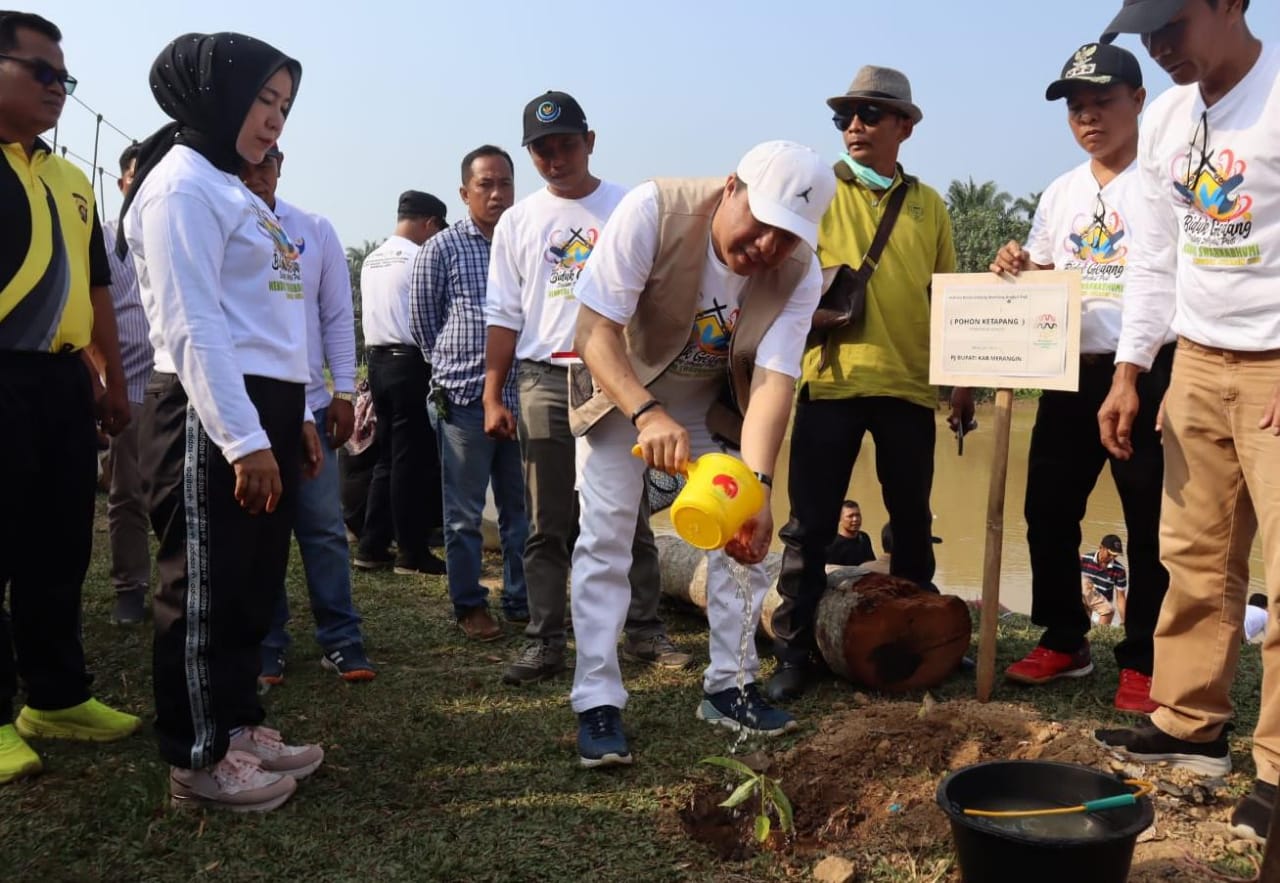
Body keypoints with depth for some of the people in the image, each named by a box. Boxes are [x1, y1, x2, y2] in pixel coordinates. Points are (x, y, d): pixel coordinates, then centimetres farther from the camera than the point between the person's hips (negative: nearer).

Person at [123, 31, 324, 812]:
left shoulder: (232, 189, 21)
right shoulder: (182, 184, -9)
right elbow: (194, 328, -17)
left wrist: (296, 416, 18)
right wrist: (243, 439, -21)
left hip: (263, 408, 9)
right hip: (214, 415, -9)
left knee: (255, 582, 14)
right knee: (208, 586, -1)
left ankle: (238, 723, 26)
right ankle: (198, 758, 11)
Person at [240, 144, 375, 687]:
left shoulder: (315, 231, 6)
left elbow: (337, 316, 7)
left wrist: (344, 391, 2)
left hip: (308, 401, 2)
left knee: (323, 525, 4)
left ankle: (341, 640, 12)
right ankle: (265, 646, 17)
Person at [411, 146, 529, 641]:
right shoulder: (441, 250, -1)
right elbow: (424, 323, 5)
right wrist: (457, 366, 9)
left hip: (521, 396, 4)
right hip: (464, 398, -3)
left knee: (520, 508, 12)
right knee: (464, 513, 4)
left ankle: (522, 600, 24)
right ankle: (469, 606, 17)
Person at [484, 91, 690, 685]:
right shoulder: (517, 222, 11)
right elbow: (504, 316, 10)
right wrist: (492, 396, 3)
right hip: (546, 384, 1)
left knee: (630, 515, 5)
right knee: (548, 525, 4)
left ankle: (644, 629, 16)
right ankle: (544, 642, 12)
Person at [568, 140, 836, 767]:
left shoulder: (800, 274, -23)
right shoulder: (653, 211, -32)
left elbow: (774, 381, -29)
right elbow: (595, 329, -32)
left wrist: (757, 485, -44)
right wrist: (647, 414, -47)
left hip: (716, 402, 3)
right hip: (621, 387, -3)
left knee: (746, 535, 0)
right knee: (605, 535, -10)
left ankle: (729, 687, 17)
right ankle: (597, 703, -1)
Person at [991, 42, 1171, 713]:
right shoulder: (1059, 194, 13)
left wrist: (1178, 383, -19)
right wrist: (1016, 269, -4)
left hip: (1147, 372, -6)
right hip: (1070, 374, 6)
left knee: (1151, 522, -1)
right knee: (1047, 508, 9)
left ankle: (1143, 663, 12)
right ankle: (1063, 641, 24)